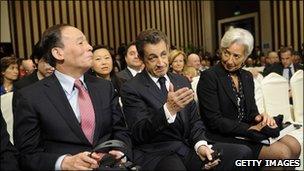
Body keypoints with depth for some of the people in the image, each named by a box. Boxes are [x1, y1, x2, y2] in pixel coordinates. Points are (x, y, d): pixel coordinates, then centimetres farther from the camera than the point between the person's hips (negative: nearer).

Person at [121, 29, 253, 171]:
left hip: (189, 147, 6)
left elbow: (194, 120, 14)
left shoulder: (182, 81, 13)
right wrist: (168, 109, -31)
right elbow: (139, 133, -15)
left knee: (242, 152, -15)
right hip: (157, 154, -5)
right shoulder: (131, 89, -5)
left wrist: (200, 144, -7)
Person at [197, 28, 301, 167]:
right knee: (282, 152, -18)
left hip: (248, 132, 7)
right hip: (223, 138, -7)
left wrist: (258, 118, -10)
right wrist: (251, 129, -17)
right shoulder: (209, 77, -11)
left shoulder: (247, 77, 11)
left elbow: (251, 111, 14)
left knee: (294, 146, -12)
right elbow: (214, 121, -15)